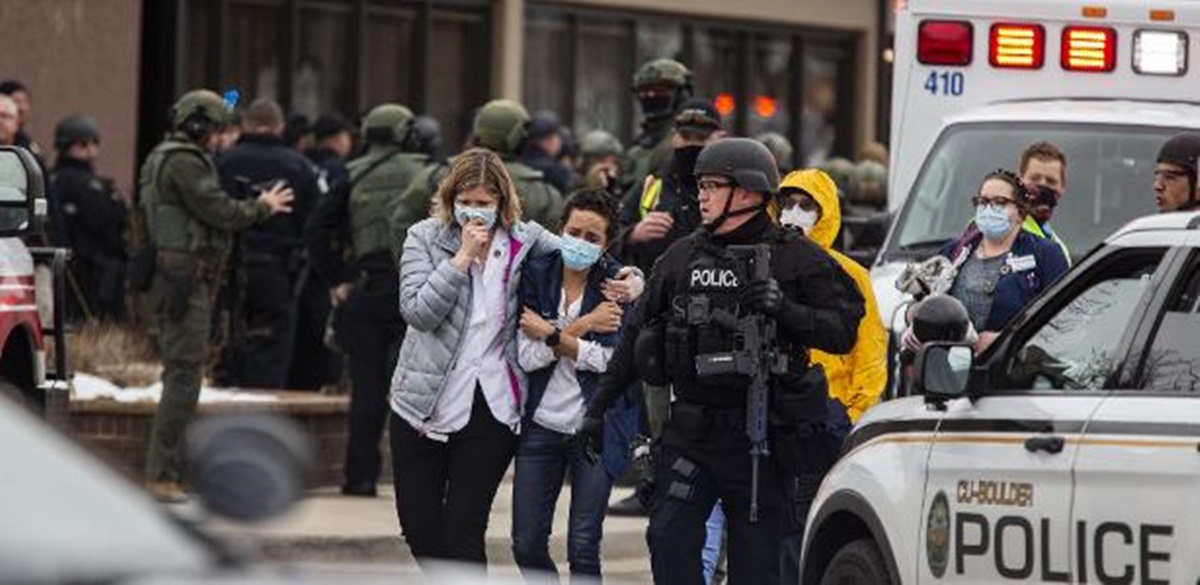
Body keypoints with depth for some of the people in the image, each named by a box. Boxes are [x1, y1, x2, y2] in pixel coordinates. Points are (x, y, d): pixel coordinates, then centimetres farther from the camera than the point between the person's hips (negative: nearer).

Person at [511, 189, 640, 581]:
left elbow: (611, 360, -14)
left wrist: (551, 334, -12)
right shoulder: (536, 275, 1)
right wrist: (583, 326, -13)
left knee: (583, 548, -6)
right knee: (526, 545, 3)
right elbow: (527, 355, -8)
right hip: (542, 426, 3)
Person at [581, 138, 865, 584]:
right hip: (690, 429, 4)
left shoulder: (795, 259, -2)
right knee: (669, 540, -7)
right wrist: (599, 407, 16)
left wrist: (785, 311, -22)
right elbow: (637, 336, 17)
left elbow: (842, 331, -7)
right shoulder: (681, 258, 11)